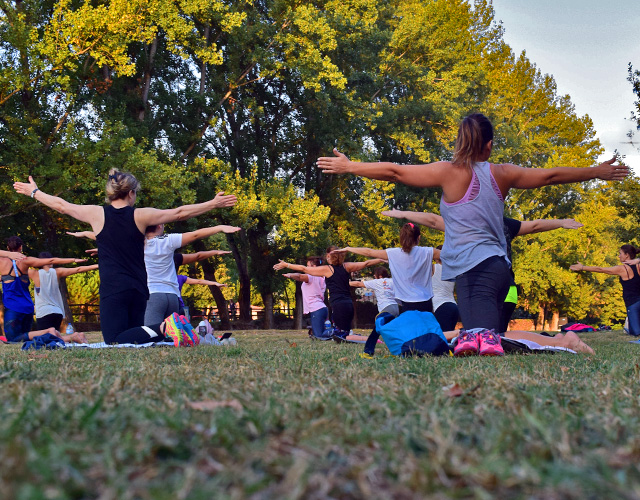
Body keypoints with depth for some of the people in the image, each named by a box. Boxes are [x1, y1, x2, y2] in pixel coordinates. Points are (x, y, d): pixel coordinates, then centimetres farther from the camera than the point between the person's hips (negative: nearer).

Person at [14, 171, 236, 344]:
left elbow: (61, 205, 15)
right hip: (139, 290, 3)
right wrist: (214, 203, 15)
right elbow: (179, 213, 6)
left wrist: (34, 192, 32)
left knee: (116, 343, -8)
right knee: (133, 335, 14)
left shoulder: (97, 214, 0)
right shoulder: (140, 215, 1)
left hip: (112, 290, -3)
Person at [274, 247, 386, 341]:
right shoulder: (346, 267, 11)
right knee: (337, 335, 18)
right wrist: (382, 260, 34)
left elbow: (304, 269, 5)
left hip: (338, 306, -6)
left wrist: (285, 265, 14)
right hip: (349, 304, 6)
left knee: (341, 337, -6)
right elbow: (366, 263, 20)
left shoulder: (327, 269, 0)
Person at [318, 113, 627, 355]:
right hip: (499, 265, 5)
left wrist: (349, 167, 10)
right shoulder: (502, 174, 12)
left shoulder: (450, 172, 0)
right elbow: (551, 175, 23)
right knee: (488, 331, 5)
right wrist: (597, 172, 37)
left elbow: (394, 172, 0)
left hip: (474, 268, -5)